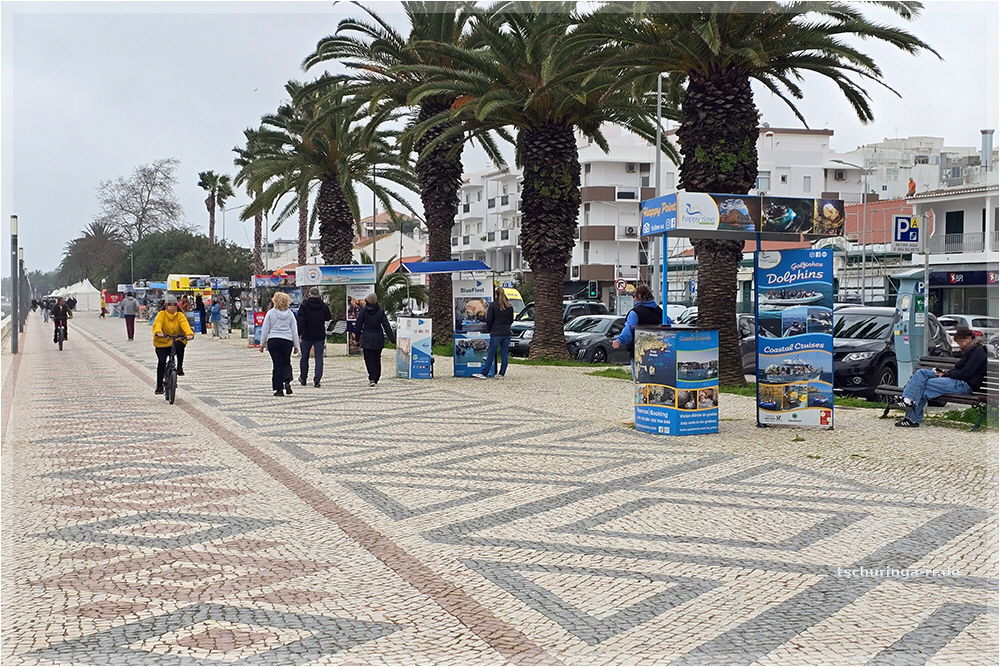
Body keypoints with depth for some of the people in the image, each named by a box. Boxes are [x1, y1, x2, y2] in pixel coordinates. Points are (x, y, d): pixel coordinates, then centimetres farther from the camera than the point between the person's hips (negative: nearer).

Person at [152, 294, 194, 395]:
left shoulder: (180, 315, 1)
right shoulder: (161, 314, -2)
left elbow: (185, 324, -17)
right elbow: (157, 324, -21)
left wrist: (189, 333, -39)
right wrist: (158, 332, -44)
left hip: (176, 342, 0)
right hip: (162, 343, 0)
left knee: (180, 345, -34)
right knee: (161, 362, -12)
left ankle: (180, 367, -12)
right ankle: (159, 386, 3)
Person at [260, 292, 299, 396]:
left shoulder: (270, 313, -1)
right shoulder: (290, 314, 4)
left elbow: (265, 330, 2)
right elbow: (294, 331, 7)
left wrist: (262, 343, 10)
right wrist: (296, 345, 13)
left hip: (273, 341, -1)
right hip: (287, 341, 1)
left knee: (277, 364, 3)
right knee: (286, 363, 15)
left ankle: (279, 389, 3)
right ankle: (287, 382, -10)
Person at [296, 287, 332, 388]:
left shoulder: (304, 305, -7)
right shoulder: (323, 305, -1)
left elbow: (300, 320, -12)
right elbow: (328, 318, 11)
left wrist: (299, 332, -10)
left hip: (307, 335, -1)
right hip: (320, 335, 1)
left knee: (305, 357, 14)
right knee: (319, 357, 0)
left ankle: (303, 378, 25)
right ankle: (317, 379, -12)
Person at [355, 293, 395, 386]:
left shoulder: (363, 311, -5)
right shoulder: (380, 311, -3)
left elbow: (358, 326, 0)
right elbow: (386, 326, -5)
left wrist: (357, 338, 12)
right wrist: (393, 339, -4)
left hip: (366, 339, -2)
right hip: (378, 339, 2)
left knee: (369, 359, 0)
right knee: (377, 359, 15)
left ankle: (372, 378, -16)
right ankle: (376, 379, 21)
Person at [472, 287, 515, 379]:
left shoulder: (493, 305, -8)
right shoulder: (509, 306, 5)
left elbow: (489, 319, -6)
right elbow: (511, 320, 13)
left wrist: (489, 329, 9)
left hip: (496, 333, -4)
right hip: (507, 333, 4)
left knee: (490, 354, -1)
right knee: (504, 355, 7)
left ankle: (484, 373, 0)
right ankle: (502, 374, 10)